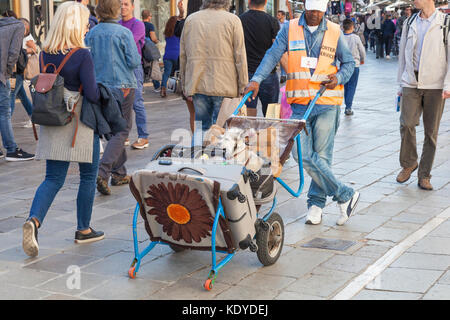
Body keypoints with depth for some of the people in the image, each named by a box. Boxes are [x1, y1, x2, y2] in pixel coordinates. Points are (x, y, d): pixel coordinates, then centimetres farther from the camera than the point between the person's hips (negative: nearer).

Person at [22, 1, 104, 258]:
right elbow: (91, 92, -20)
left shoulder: (46, 53, 2)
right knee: (88, 176, 13)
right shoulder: (82, 55, -16)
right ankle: (84, 229, 22)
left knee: (53, 179, 8)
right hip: (80, 122, -5)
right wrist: (102, 99, 0)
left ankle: (34, 220, -15)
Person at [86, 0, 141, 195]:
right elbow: (134, 61, -12)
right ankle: (103, 172, -17)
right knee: (121, 130, -1)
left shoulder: (92, 34, 2)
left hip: (100, 86, 5)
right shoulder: (124, 33, -12)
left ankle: (119, 173, 22)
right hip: (122, 86, -5)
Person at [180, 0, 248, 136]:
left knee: (201, 130, 10)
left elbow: (183, 55, 12)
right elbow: (240, 57, -4)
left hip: (197, 86, 3)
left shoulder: (190, 19, 9)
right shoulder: (233, 20, -2)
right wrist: (243, 88, 2)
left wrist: (185, 85, 19)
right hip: (224, 87, -3)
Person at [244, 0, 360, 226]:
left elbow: (348, 62, 11)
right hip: (300, 104, 1)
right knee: (302, 154, -8)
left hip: (327, 103, -1)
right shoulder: (290, 29, 7)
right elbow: (273, 55, 1)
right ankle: (344, 195, 2)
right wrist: (256, 79, -12)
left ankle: (316, 203, 14)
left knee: (321, 155, -1)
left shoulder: (334, 32, 6)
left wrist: (339, 77, -10)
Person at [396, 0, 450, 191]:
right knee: (406, 124, -10)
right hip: (411, 83, 2)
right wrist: (401, 84, 16)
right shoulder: (409, 23, 12)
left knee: (431, 131, 1)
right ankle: (408, 164, 13)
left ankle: (424, 175, 10)